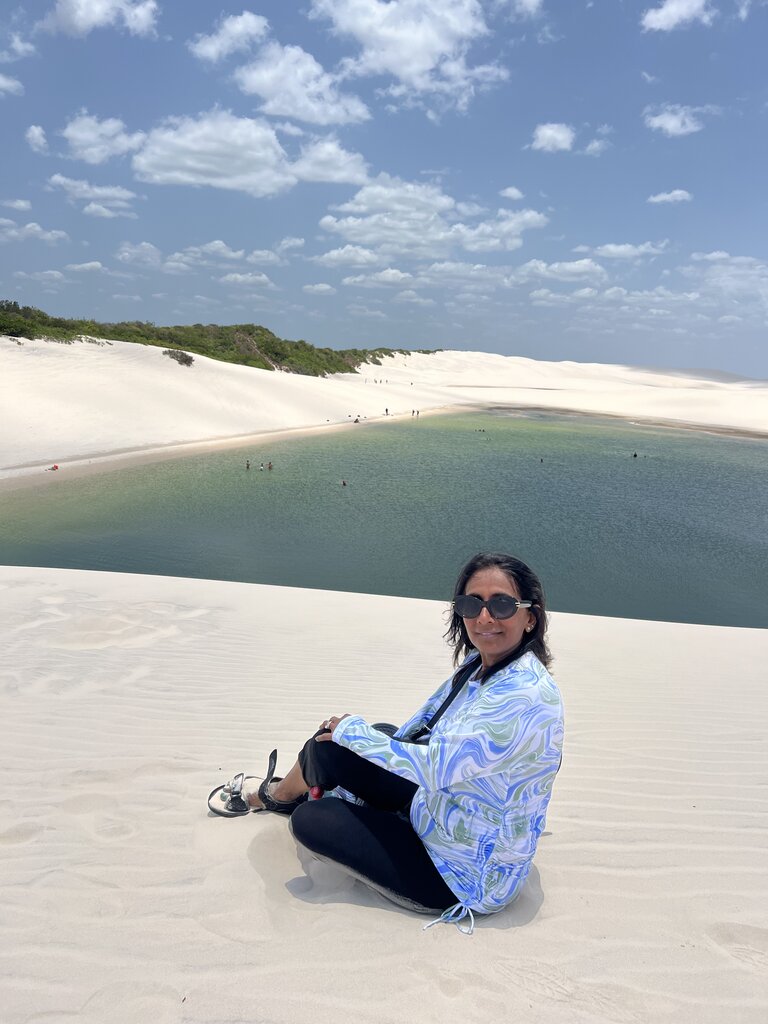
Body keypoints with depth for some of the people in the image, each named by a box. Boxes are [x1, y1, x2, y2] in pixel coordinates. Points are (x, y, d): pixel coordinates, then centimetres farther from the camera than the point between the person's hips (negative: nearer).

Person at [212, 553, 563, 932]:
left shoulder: (527, 696, -31)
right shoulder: (478, 664, -4)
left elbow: (436, 768, -31)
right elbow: (419, 727, 9)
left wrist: (352, 730, -17)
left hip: (465, 877, -8)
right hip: (439, 806, 8)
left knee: (309, 820, -10)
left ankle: (276, 794, 28)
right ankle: (284, 792, 40)